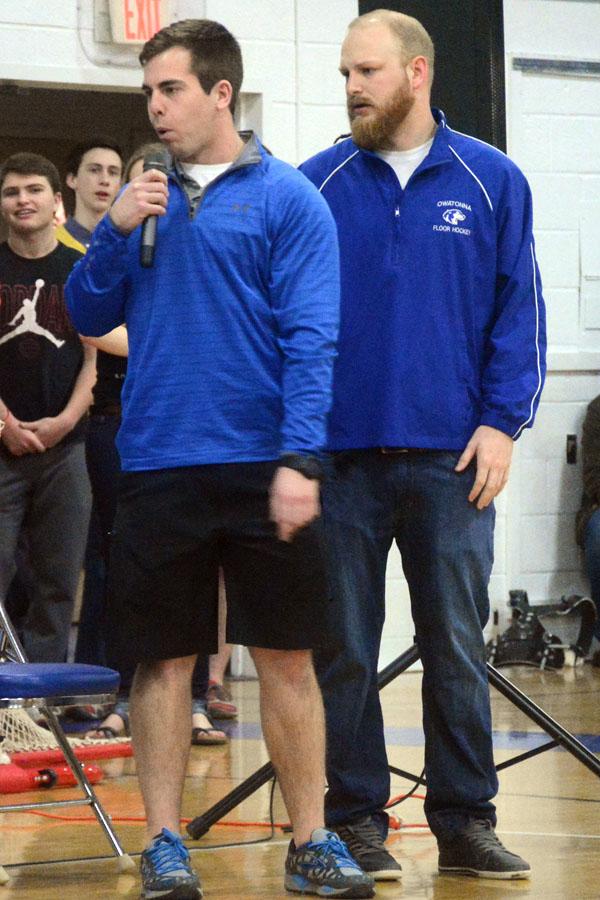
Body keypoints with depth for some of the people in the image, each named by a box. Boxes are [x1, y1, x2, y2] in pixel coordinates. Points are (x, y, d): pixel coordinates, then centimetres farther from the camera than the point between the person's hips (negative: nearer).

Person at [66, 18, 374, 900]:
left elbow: (310, 337, -8)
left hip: (260, 468, -3)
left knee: (287, 658, 3)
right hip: (158, 466, 3)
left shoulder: (287, 198, -2)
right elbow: (89, 316, 10)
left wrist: (300, 458, -18)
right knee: (164, 659, 5)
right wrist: (115, 232, -7)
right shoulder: (145, 196, 11)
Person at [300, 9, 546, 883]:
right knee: (344, 650, 3)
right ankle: (356, 818, 11)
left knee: (458, 646, 4)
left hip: (453, 457, 0)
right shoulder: (318, 184, 4)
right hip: (343, 451, 0)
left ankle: (466, 820, 11)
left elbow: (518, 311, 4)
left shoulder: (491, 181, 4)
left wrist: (501, 423, -5)